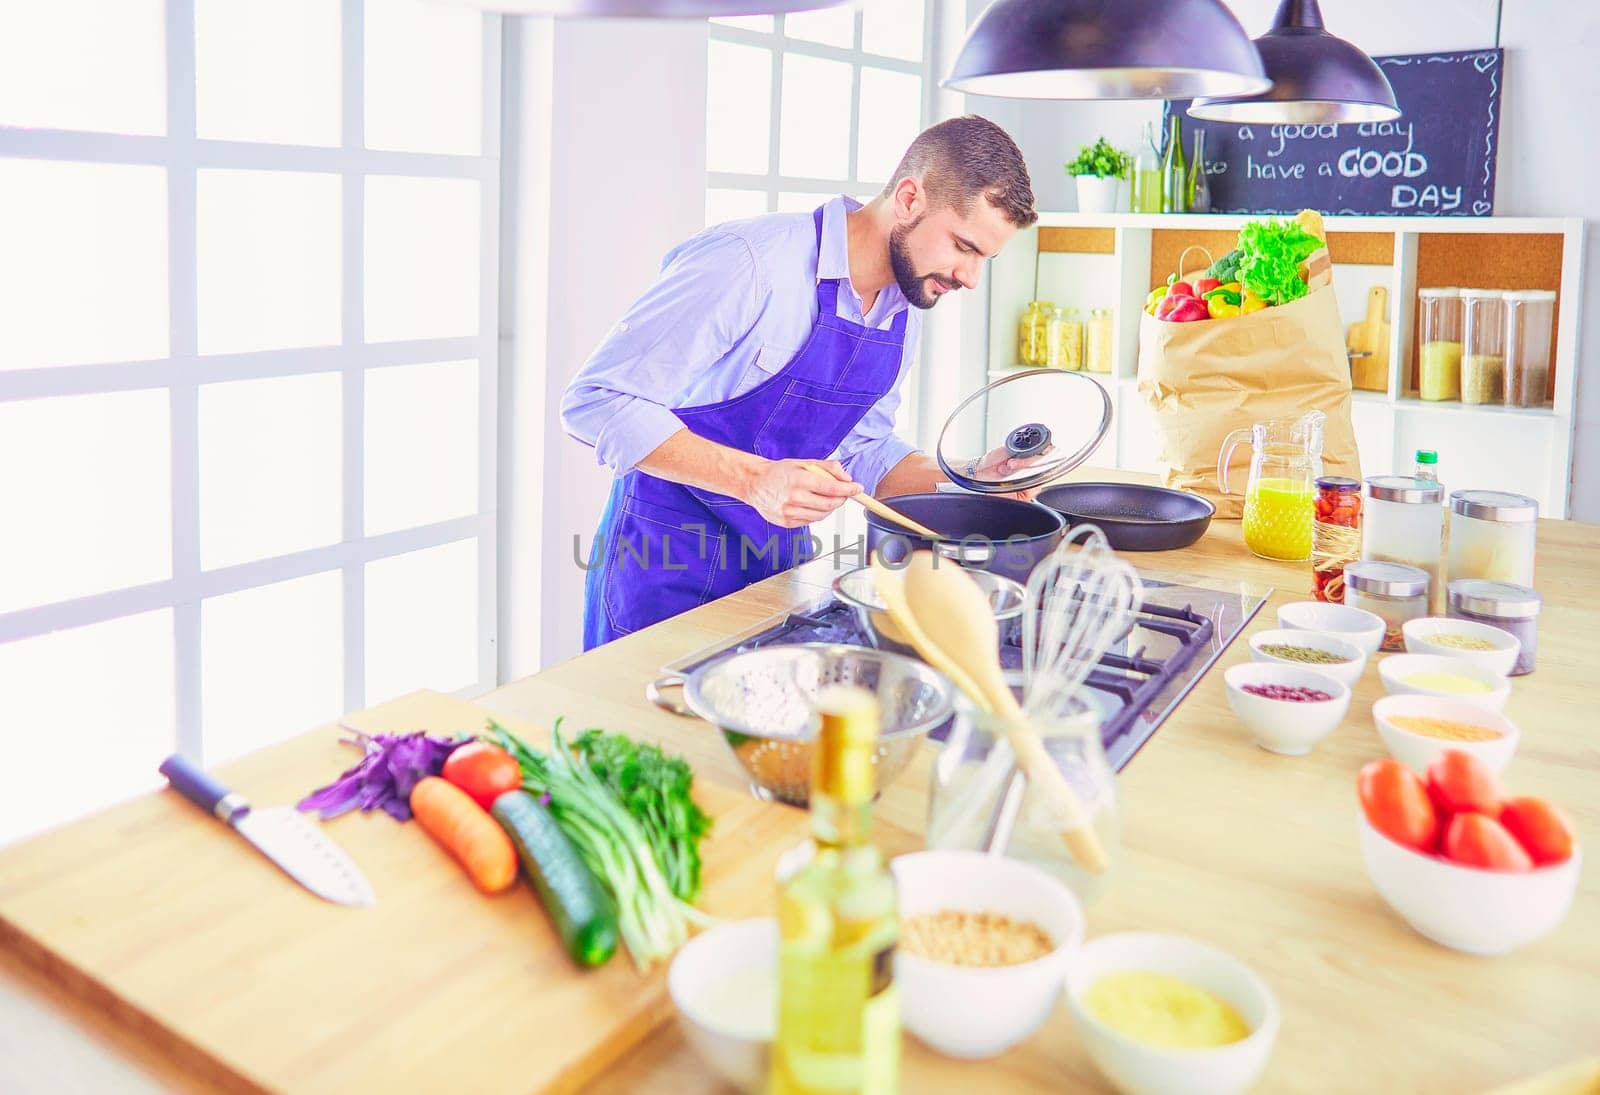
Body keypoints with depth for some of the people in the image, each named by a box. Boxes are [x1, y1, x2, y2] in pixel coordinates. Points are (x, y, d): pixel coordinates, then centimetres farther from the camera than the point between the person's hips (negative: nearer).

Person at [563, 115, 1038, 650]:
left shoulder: (903, 312, 3)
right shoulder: (749, 262, -23)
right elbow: (596, 400, -24)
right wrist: (754, 479, -33)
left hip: (783, 554, 7)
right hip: (668, 561, -7)